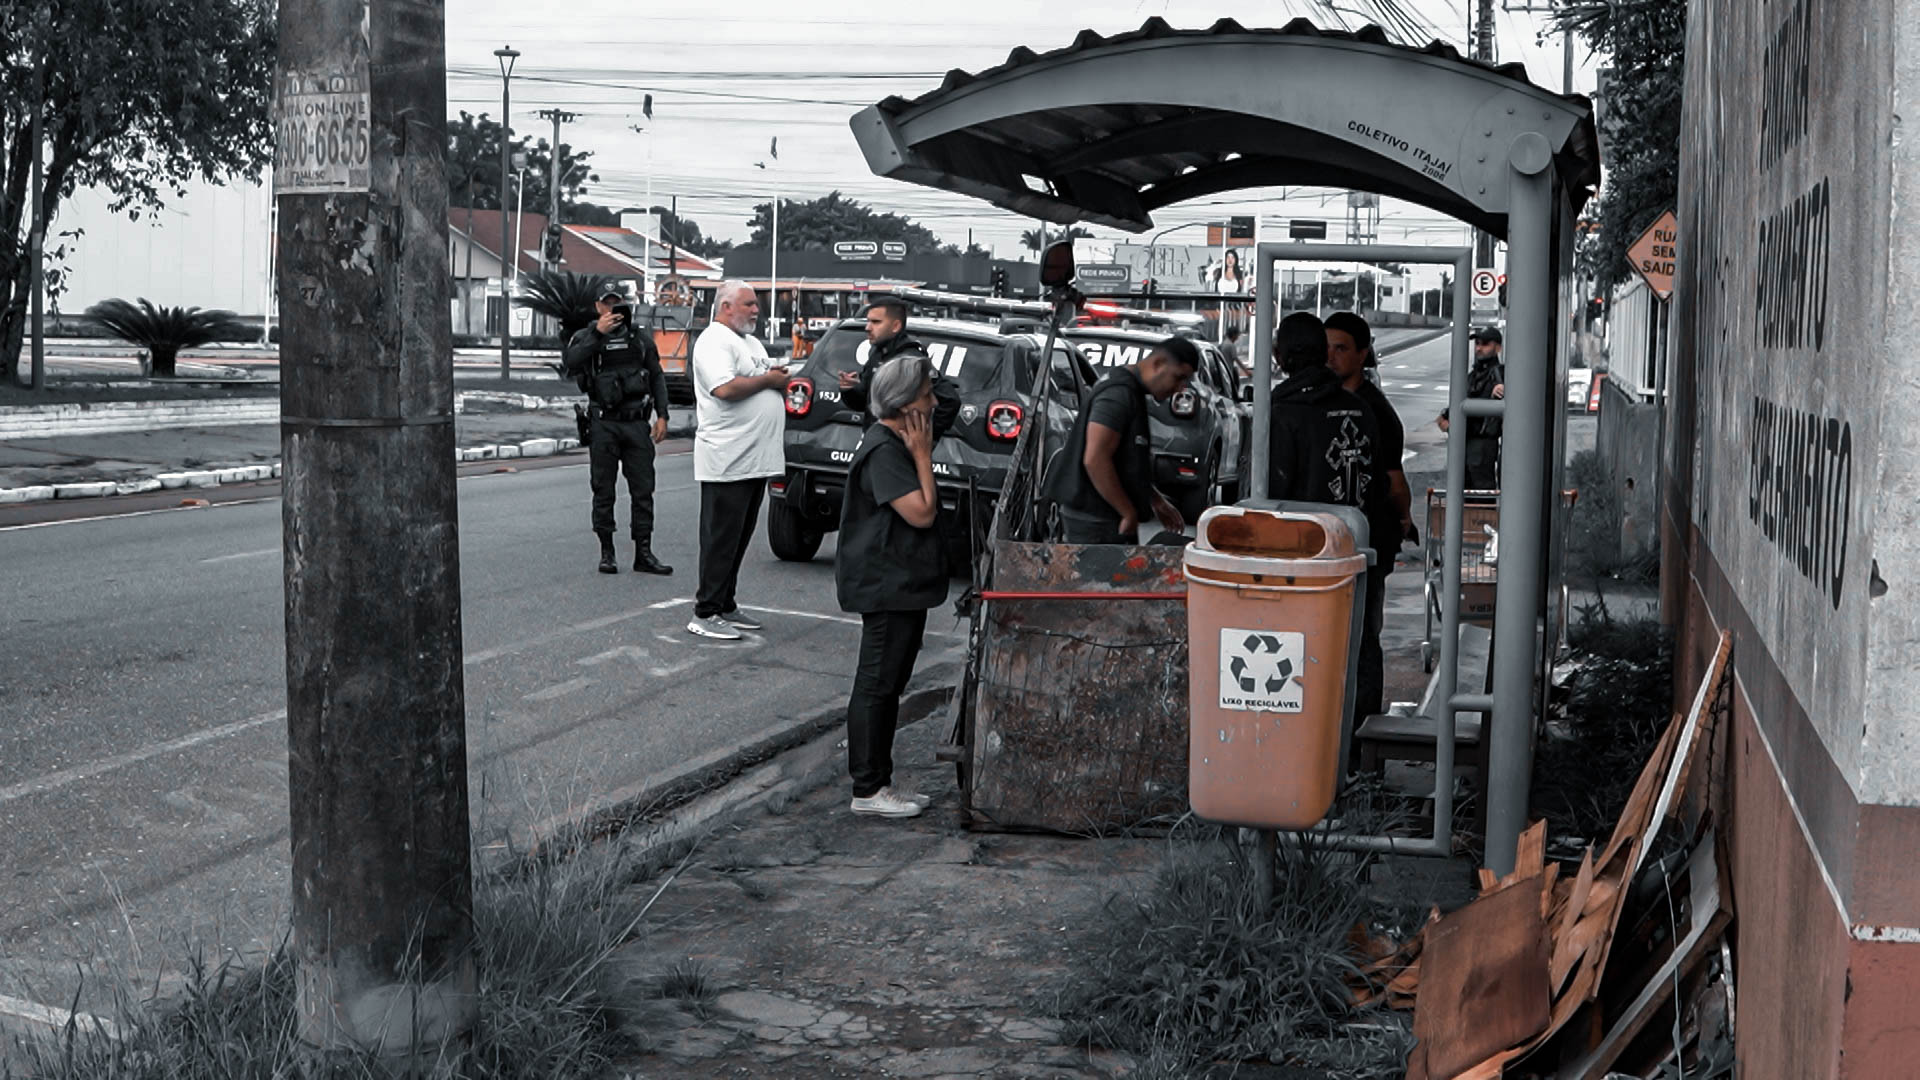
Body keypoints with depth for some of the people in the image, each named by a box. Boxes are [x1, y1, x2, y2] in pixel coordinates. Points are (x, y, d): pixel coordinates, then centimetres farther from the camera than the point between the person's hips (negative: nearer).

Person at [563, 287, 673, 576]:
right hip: (603, 424, -2)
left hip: (637, 423, 2)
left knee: (643, 490, 1)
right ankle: (606, 552, 10)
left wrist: (661, 415, 4)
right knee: (604, 491, 3)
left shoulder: (641, 338, 12)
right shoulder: (586, 337, 4)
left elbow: (657, 377, 14)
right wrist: (598, 333, -19)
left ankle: (643, 554, 6)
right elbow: (570, 362, -16)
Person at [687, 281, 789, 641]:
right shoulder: (714, 341, -11)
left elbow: (772, 383, 27)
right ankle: (705, 614, -1)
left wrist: (779, 379, 5)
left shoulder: (750, 341, 20)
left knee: (738, 539, 14)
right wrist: (768, 379, -12)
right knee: (721, 539, -6)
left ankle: (725, 606, 22)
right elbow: (726, 388, -24)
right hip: (727, 460, -9)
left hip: (755, 459, 9)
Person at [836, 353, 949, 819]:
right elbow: (922, 513, -23)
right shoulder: (884, 452, -19)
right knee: (876, 685, -4)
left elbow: (923, 513, 21)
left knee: (890, 685, 15)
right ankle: (867, 789, 2)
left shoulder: (898, 444, 14)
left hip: (905, 585, 11)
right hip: (886, 586, -11)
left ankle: (881, 779, 24)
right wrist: (923, 456, -17)